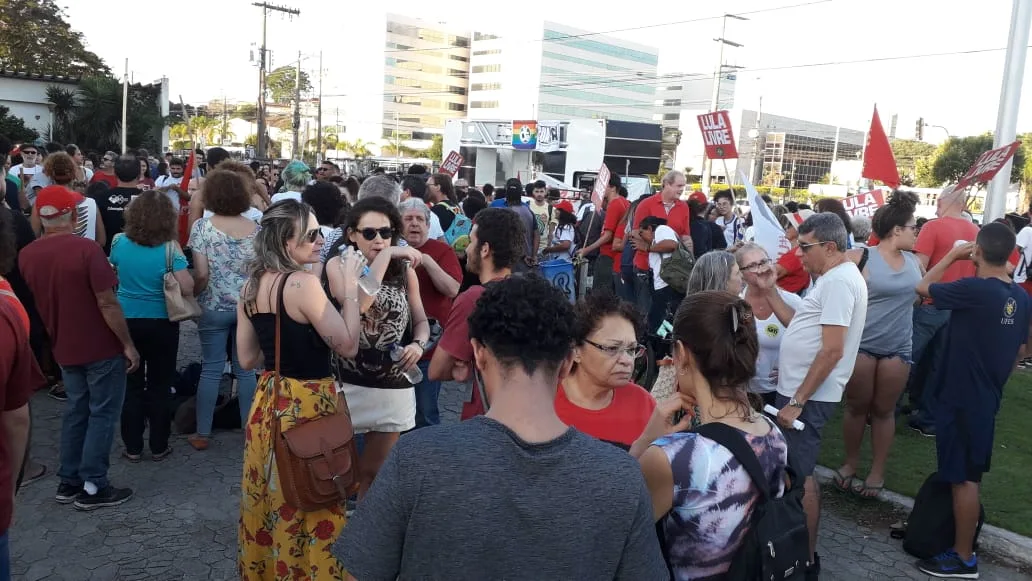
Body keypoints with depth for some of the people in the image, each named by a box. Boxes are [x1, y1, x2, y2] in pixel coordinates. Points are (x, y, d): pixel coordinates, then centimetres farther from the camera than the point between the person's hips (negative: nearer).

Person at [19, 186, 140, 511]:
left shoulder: (26, 256, -1)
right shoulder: (85, 249, -21)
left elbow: (35, 304, 12)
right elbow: (107, 304, -20)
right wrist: (128, 345, -12)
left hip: (65, 348, 6)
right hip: (101, 348, -6)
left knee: (76, 411, 19)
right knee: (102, 414, 5)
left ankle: (68, 482, 25)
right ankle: (92, 488, 9)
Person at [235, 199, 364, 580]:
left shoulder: (251, 286, 3)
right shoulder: (302, 283, -21)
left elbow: (247, 359, 8)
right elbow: (348, 346, -19)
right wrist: (350, 285, -14)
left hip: (269, 401, 8)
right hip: (307, 405, -8)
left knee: (271, 500, 23)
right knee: (309, 506, 8)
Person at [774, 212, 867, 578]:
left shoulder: (839, 281, -19)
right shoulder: (838, 277, 13)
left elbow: (832, 350, -25)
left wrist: (797, 401, -23)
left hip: (807, 398, -10)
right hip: (801, 391, 10)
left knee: (798, 477, -1)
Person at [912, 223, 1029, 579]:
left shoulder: (973, 289, -23)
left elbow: (923, 287, -9)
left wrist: (953, 255, 0)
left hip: (962, 398, -8)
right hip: (987, 398, 8)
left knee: (964, 478, 1)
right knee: (966, 474, 21)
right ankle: (960, 536, 35)